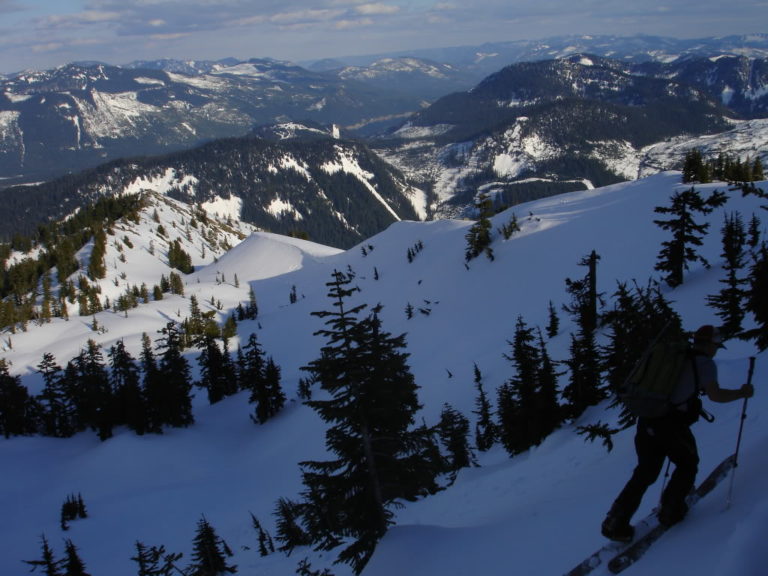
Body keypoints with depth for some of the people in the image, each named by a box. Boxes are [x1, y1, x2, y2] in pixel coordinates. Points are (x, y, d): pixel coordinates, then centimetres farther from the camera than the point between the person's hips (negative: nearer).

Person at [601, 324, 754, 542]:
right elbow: (715, 394, -13)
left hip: (646, 421, 6)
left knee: (645, 472, 16)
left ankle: (615, 522, 10)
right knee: (688, 465, 23)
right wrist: (742, 393, 3)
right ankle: (670, 511, 25)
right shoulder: (704, 363, -1)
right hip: (671, 426, -6)